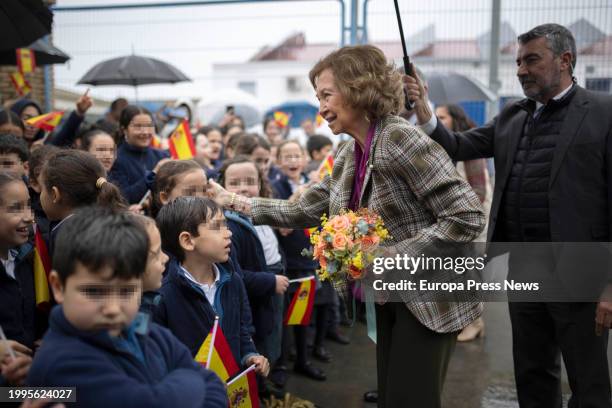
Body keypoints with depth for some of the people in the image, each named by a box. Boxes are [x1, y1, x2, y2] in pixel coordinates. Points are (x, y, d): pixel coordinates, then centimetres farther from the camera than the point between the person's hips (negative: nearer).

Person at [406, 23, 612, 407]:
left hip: (577, 272, -5)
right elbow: (459, 147, 8)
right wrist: (424, 113, -10)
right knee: (532, 377, 18)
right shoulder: (512, 117, 11)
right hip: (522, 268, 5)